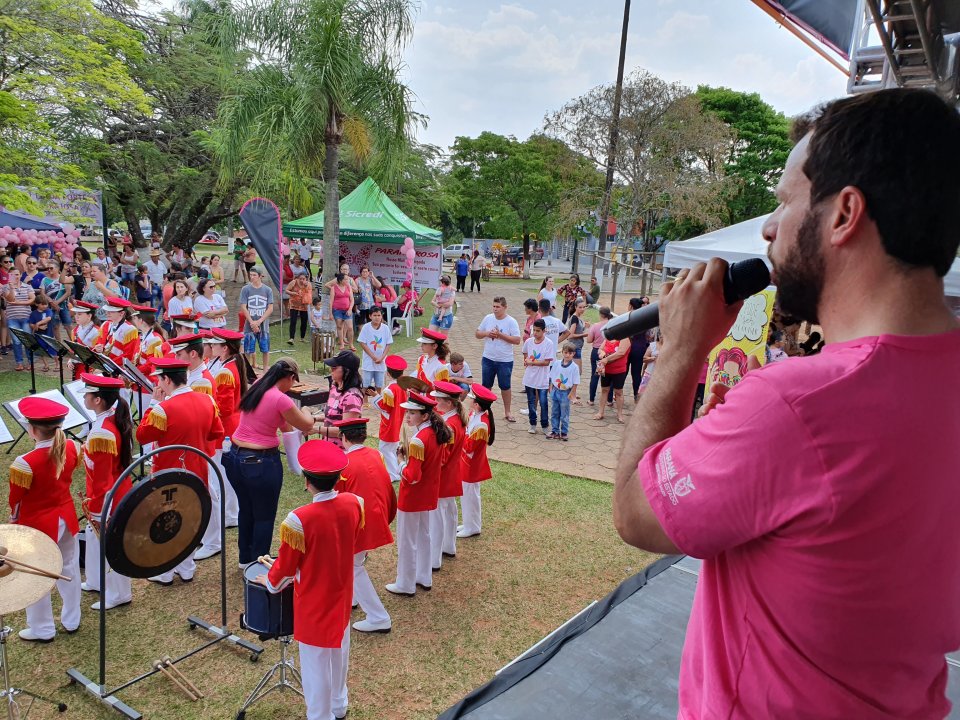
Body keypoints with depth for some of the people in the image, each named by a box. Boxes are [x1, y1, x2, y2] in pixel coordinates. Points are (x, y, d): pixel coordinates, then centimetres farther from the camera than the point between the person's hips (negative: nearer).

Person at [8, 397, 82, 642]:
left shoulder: (25, 463, -29)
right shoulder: (71, 448, -12)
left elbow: (16, 500, -12)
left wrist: (14, 521, 7)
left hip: (38, 525, -6)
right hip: (66, 518, 6)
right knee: (69, 568, 21)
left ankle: (42, 630, 31)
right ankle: (72, 621, 38)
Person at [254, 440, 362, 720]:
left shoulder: (299, 520, -32)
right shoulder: (354, 503, -15)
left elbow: (286, 566, -17)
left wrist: (271, 582, 4)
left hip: (314, 602, -6)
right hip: (342, 594, 6)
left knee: (316, 661, 13)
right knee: (338, 650, 27)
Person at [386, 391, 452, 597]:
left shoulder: (418, 441, -28)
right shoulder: (437, 433, -2)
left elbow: (412, 476, -28)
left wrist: (402, 468, -9)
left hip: (411, 498, -8)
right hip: (428, 496, 9)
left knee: (406, 542, 8)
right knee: (424, 536, 23)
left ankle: (406, 585, 22)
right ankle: (424, 578, 37)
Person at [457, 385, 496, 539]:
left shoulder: (481, 425, -28)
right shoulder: (475, 414, -1)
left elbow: (469, 448, -26)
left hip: (471, 466, -9)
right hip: (466, 463, 9)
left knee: (470, 495, 6)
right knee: (467, 494, 20)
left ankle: (472, 527, 21)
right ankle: (469, 523, 34)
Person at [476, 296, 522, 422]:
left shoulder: (511, 322, -10)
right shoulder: (488, 318, 1)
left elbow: (517, 340, -15)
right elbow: (478, 334, 7)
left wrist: (501, 335, -20)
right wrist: (487, 333, -13)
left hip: (505, 361, -3)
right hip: (488, 359, 3)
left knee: (505, 387, 8)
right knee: (486, 385, 13)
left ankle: (507, 412, 20)